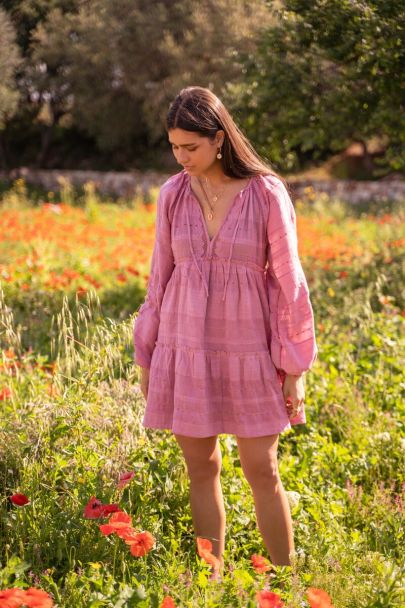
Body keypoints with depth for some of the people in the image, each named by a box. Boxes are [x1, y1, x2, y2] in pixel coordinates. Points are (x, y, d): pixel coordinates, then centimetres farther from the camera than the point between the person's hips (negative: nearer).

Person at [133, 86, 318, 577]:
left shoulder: (266, 192, -8)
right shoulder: (172, 194, 2)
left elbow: (287, 279, -4)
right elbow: (161, 276, 9)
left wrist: (294, 366, -4)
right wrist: (146, 356, 11)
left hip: (249, 351, -3)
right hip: (186, 351, 3)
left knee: (262, 472, 1)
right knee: (201, 470, 7)